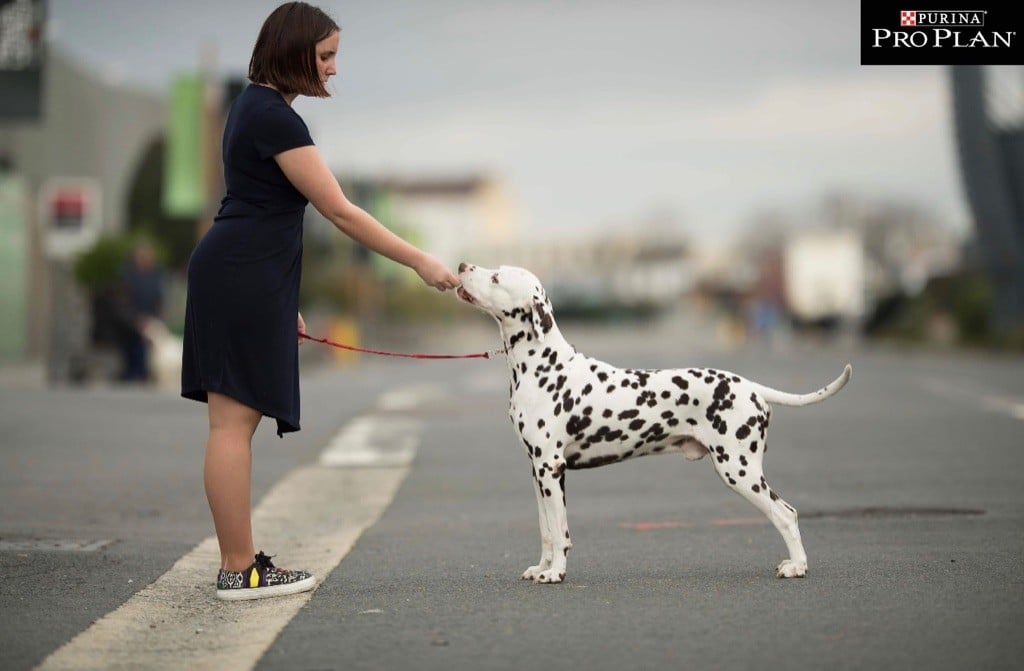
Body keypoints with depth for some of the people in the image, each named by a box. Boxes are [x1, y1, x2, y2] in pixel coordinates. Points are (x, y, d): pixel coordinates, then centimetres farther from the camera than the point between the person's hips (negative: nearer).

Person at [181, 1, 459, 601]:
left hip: (245, 280, 10)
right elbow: (341, 212, -16)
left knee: (235, 421, 9)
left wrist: (283, 300, 22)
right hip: (244, 281, -10)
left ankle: (240, 563, 12)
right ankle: (240, 571, -3)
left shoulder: (256, 107, 18)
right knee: (234, 421, -7)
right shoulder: (275, 118, -14)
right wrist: (423, 262, -11)